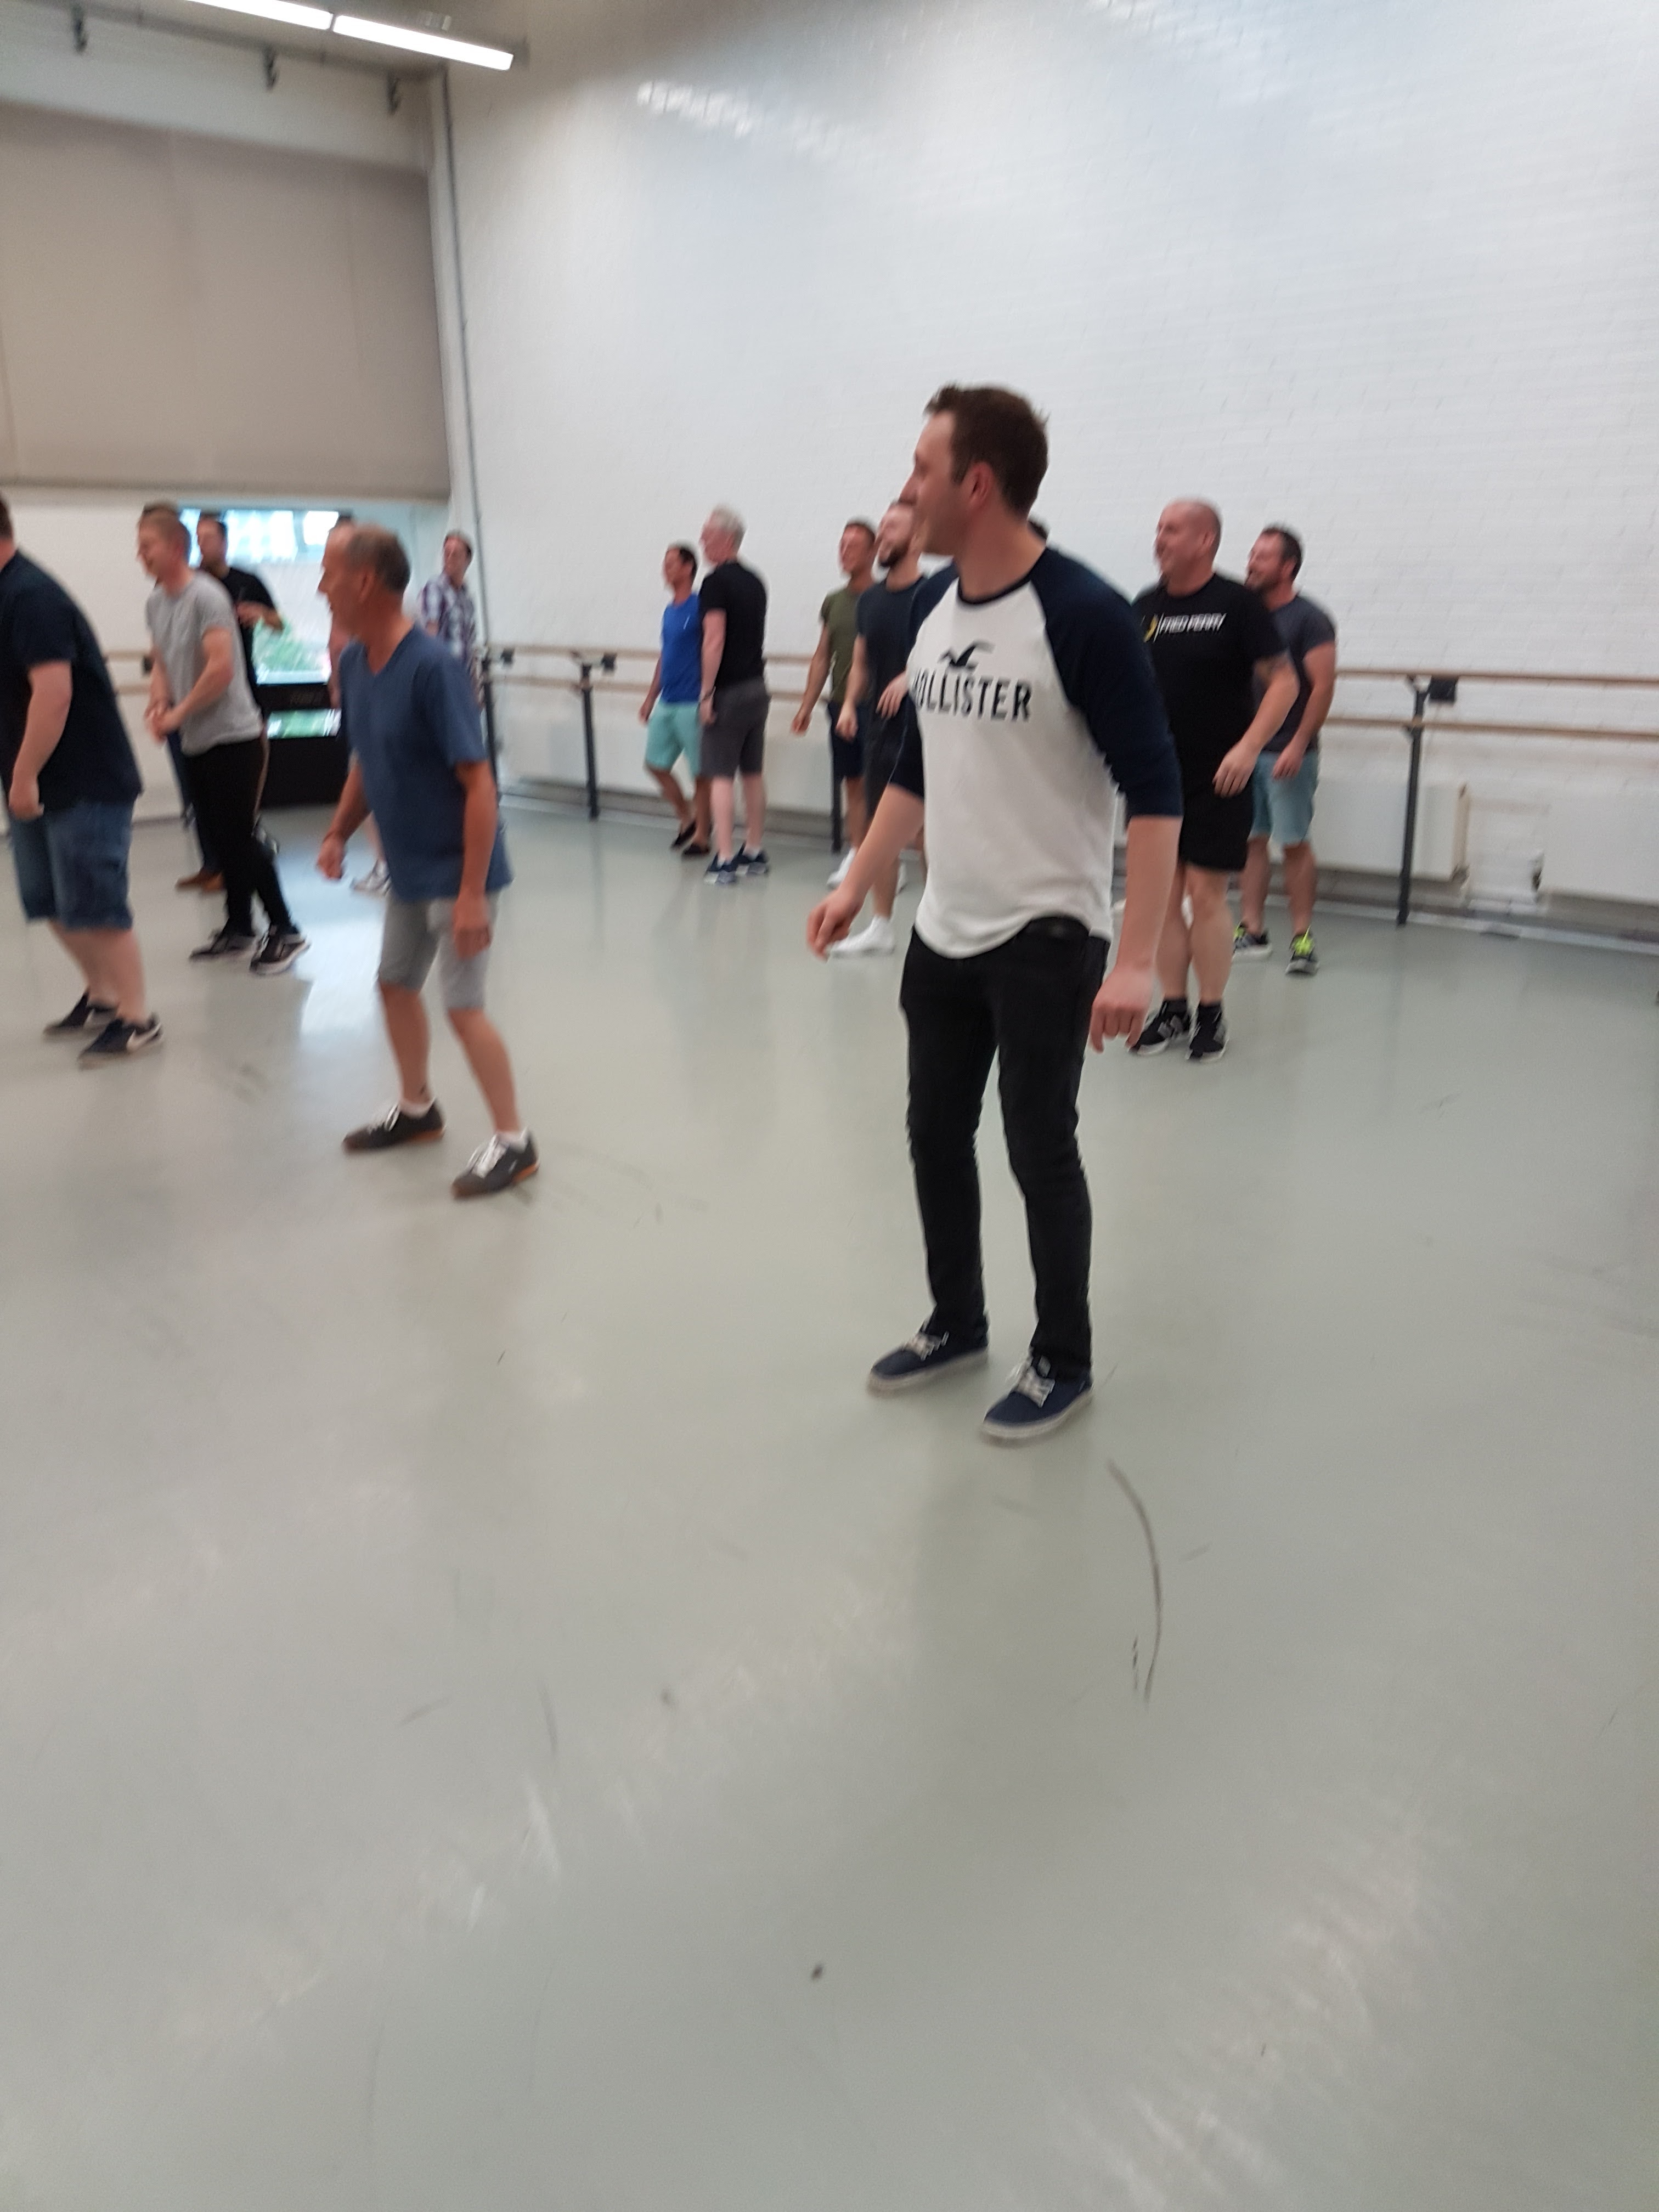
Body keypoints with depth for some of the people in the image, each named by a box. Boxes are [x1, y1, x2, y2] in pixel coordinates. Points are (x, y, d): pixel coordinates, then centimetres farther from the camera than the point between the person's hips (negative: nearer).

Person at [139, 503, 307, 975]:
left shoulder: (206, 596, -14)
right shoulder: (155, 602, 10)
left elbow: (221, 669, -21)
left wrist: (178, 714, -14)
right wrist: (158, 701, 0)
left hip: (233, 736, -8)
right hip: (196, 741, 8)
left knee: (241, 836, -6)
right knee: (221, 837, 12)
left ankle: (284, 931, 4)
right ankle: (238, 929, 21)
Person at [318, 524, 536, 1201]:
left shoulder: (431, 666, -23)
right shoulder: (354, 662, 1)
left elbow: (478, 782, -24)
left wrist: (472, 892, -26)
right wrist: (338, 833, 6)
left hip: (455, 872, -9)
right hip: (407, 869, 9)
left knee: (463, 1006, -7)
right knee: (396, 984, 20)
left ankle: (513, 1142, 7)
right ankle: (416, 1108, 40)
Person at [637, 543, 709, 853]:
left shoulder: (699, 607, -11)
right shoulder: (669, 610, 13)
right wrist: (650, 698, 19)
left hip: (692, 704, -8)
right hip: (666, 703, 8)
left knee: (700, 772, 2)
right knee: (656, 763, 11)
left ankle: (701, 836, 11)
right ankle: (687, 819, 25)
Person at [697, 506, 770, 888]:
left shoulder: (716, 581, -13)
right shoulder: (754, 581, 13)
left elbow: (715, 640, -20)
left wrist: (707, 692, -18)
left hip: (728, 691, -8)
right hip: (756, 685, 8)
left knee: (721, 775, -6)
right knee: (753, 773, 13)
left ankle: (725, 860, -9)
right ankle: (754, 853, 20)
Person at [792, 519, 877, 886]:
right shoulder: (834, 602, 13)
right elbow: (822, 657, 17)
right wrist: (806, 706, 14)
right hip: (842, 704, 5)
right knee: (853, 783, 9)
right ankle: (855, 854, 15)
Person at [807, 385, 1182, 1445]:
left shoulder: (1085, 614, -17)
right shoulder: (931, 606, 5)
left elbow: (1155, 794, -18)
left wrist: (1136, 960, -25)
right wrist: (858, 883, 14)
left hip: (1047, 940, -7)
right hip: (944, 931, 7)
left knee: (1040, 1151, 3)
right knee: (936, 1133, 15)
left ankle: (1064, 1363, 24)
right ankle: (958, 1323, 36)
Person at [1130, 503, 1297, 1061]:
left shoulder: (1238, 603, -6)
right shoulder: (1145, 607, 8)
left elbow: (1284, 681, -7)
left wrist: (1247, 748, -17)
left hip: (1216, 779, -4)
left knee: (1205, 894, -4)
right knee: (1163, 894, 7)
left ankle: (1211, 1015, 9)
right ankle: (1172, 1010, 17)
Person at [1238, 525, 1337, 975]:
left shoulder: (1309, 619, -6)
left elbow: (1323, 686, -11)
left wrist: (1298, 745, -17)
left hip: (1287, 752, -5)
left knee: (1294, 842, -2)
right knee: (1251, 840, 7)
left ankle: (1302, 936, 4)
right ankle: (1252, 932, 13)